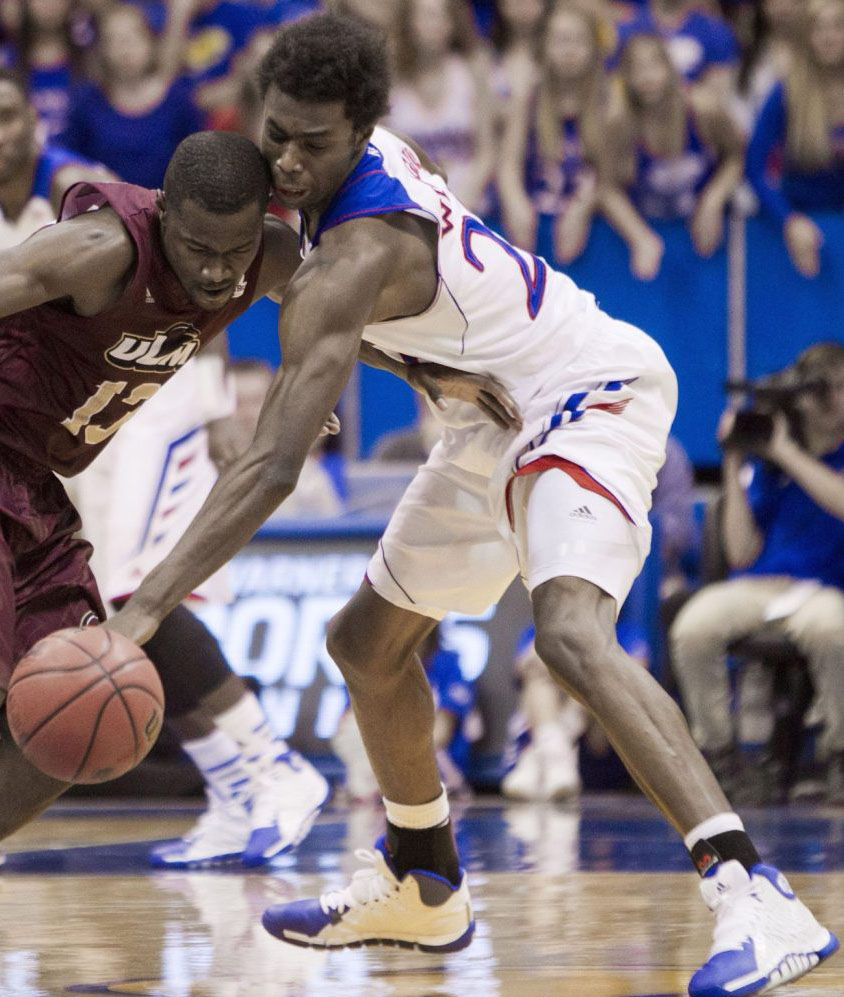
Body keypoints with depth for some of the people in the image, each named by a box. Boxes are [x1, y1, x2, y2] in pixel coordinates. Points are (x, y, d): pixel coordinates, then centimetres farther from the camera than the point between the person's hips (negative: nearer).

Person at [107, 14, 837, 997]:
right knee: (365, 642, 18)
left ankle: (753, 898, -46)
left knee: (571, 635, -36)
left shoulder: (350, 263, -30)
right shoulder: (366, 155, -4)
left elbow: (272, 469, -37)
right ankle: (420, 887, 37)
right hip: (503, 420, 11)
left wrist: (146, 606, -41)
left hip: (587, 397, -11)